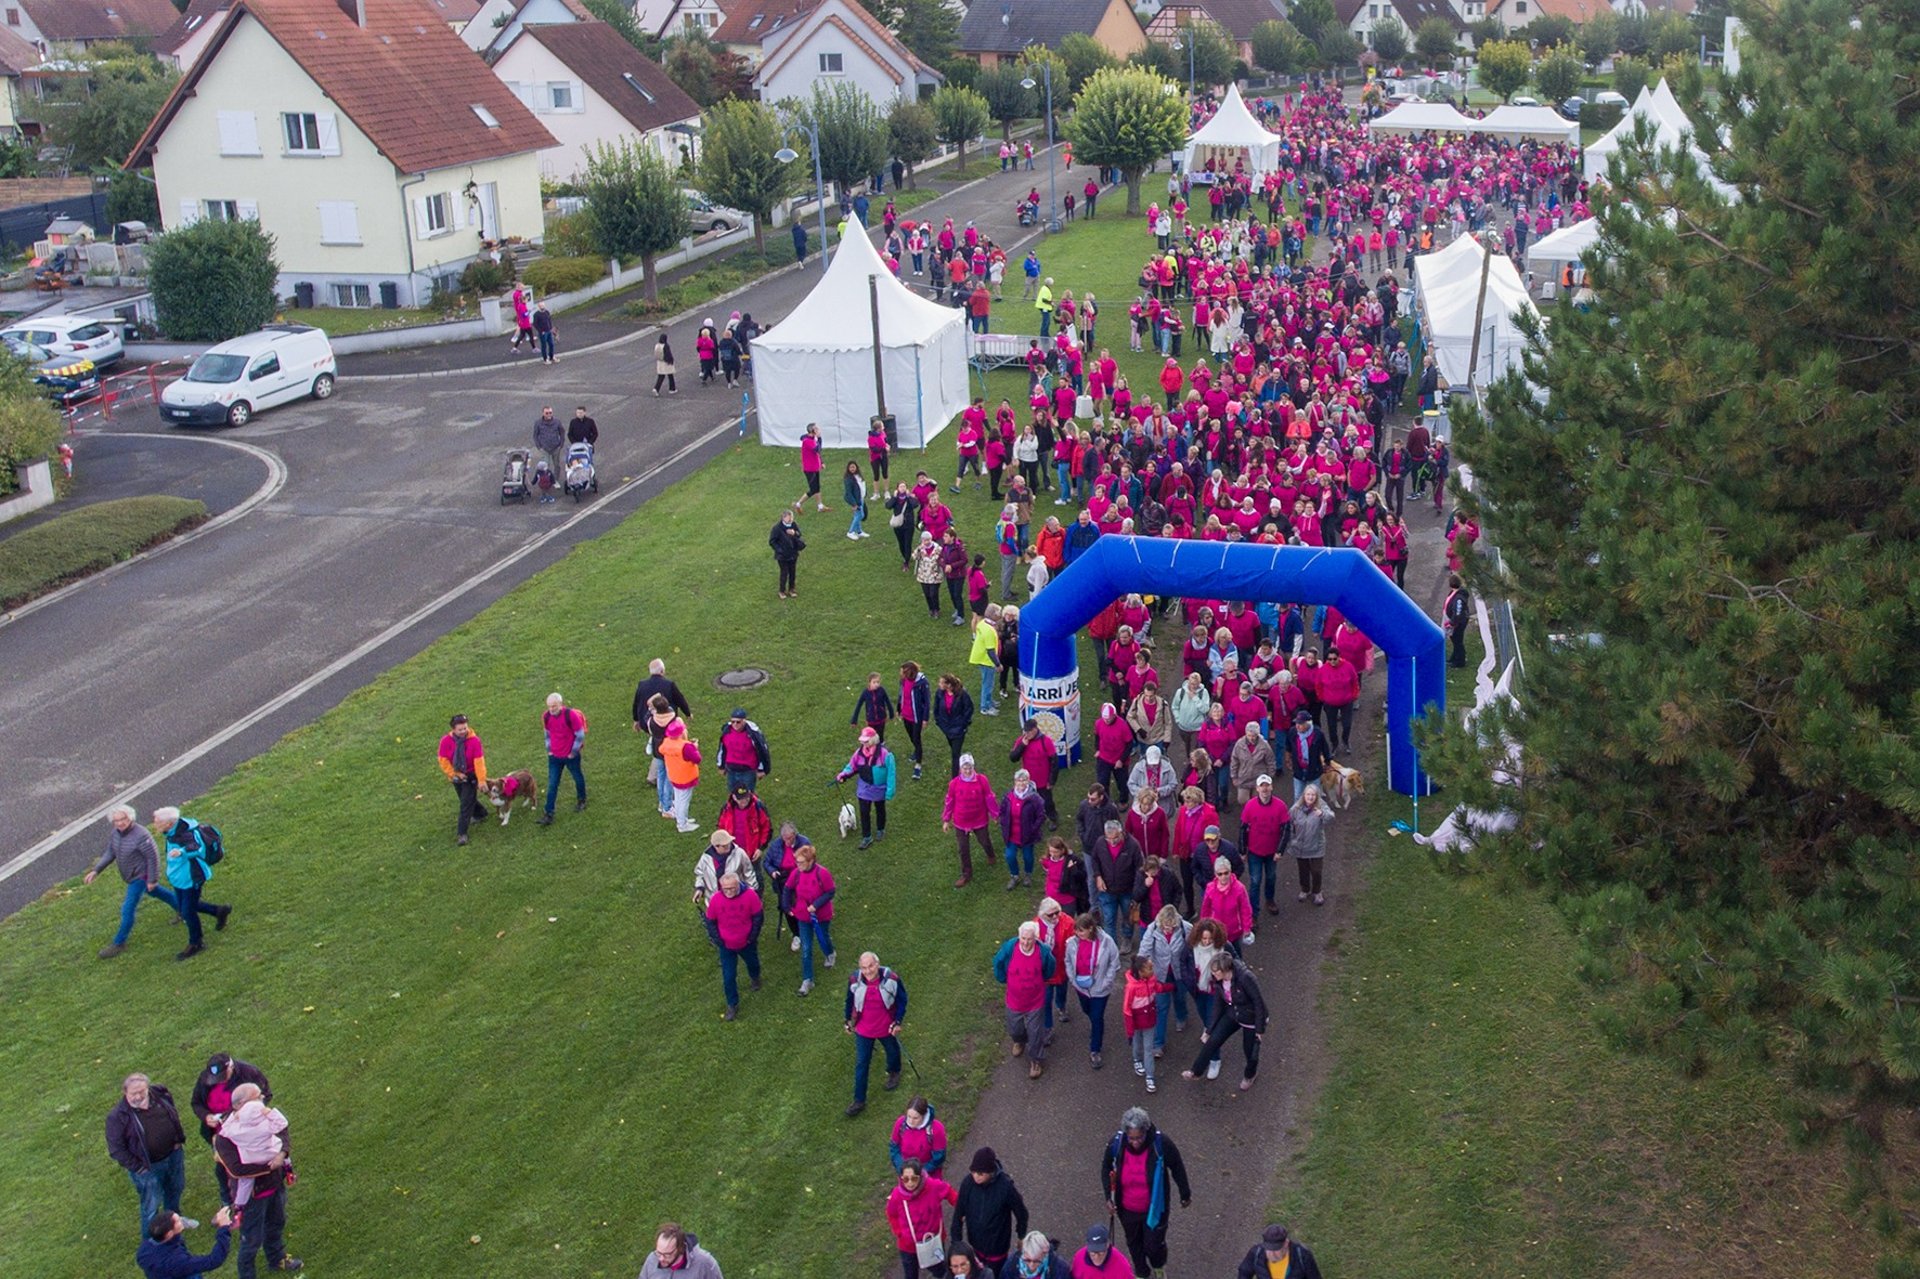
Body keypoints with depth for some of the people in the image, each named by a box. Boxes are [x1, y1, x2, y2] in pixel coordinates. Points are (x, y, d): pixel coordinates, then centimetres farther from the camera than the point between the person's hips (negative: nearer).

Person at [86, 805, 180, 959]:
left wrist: (152, 880, -18)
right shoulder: (114, 832, -10)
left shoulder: (141, 835, -33)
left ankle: (119, 943, 12)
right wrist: (96, 871, -6)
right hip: (129, 875, 8)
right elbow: (110, 853, 3)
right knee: (155, 892, 29)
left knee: (127, 910, -4)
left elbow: (153, 857, -24)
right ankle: (181, 907, 51)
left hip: (140, 876, -8)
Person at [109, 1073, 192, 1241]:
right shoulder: (117, 1116, -26)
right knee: (151, 1206, 7)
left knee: (175, 1189, 28)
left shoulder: (160, 1094, -11)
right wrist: (137, 1167, -17)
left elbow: (174, 1115, 9)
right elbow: (115, 1149, -18)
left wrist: (180, 1139, 5)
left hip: (174, 1154, 6)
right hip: (149, 1167, -6)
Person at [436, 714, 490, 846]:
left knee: (466, 804, -5)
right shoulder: (446, 741, -17)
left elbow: (479, 761, -20)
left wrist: (481, 780, -19)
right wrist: (455, 774, -12)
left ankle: (462, 833, 0)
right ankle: (481, 814, 48)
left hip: (470, 776, -4)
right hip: (456, 776, 4)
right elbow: (444, 761, -8)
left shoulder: (474, 741, -23)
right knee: (467, 799, 21)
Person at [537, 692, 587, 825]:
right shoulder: (546, 717, -8)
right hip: (554, 756, 3)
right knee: (552, 785, 1)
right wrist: (549, 750, 5)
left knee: (578, 778, 19)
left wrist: (573, 752, -11)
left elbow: (580, 735, -16)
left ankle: (582, 800, 45)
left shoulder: (571, 715, -23)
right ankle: (549, 814, 4)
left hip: (570, 756, -3)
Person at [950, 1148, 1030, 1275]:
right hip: (975, 1247, 3)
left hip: (997, 1247, -3)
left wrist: (1021, 1239, 1)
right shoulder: (968, 1183, -19)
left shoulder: (1005, 1186, -27)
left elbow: (1021, 1214, -12)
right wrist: (956, 1240, -7)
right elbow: (959, 1213, -6)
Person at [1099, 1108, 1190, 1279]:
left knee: (1153, 1245, 10)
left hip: (1154, 1207, -2)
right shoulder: (1116, 1144, -23)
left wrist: (1185, 1194, 4)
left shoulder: (1161, 1143, -28)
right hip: (1127, 1209, 2)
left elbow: (1177, 1168, -8)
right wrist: (1109, 1197, -11)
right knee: (1134, 1243, 24)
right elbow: (1106, 1169, -2)